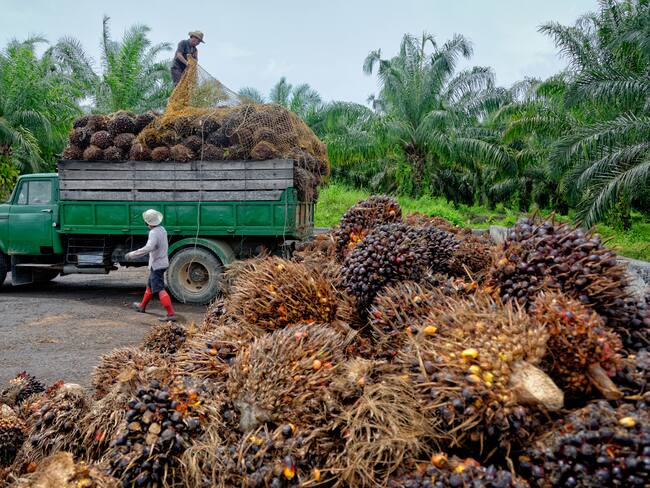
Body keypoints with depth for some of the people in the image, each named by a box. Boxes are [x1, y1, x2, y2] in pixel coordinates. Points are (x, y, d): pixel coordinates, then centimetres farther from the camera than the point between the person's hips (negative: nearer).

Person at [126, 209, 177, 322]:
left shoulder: (154, 233, -23)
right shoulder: (162, 229, 5)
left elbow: (148, 248, -37)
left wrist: (132, 254, -32)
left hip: (156, 265, -10)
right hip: (162, 262, 10)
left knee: (160, 290, -10)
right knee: (150, 286, 25)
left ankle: (171, 314, -15)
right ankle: (142, 306, 43)